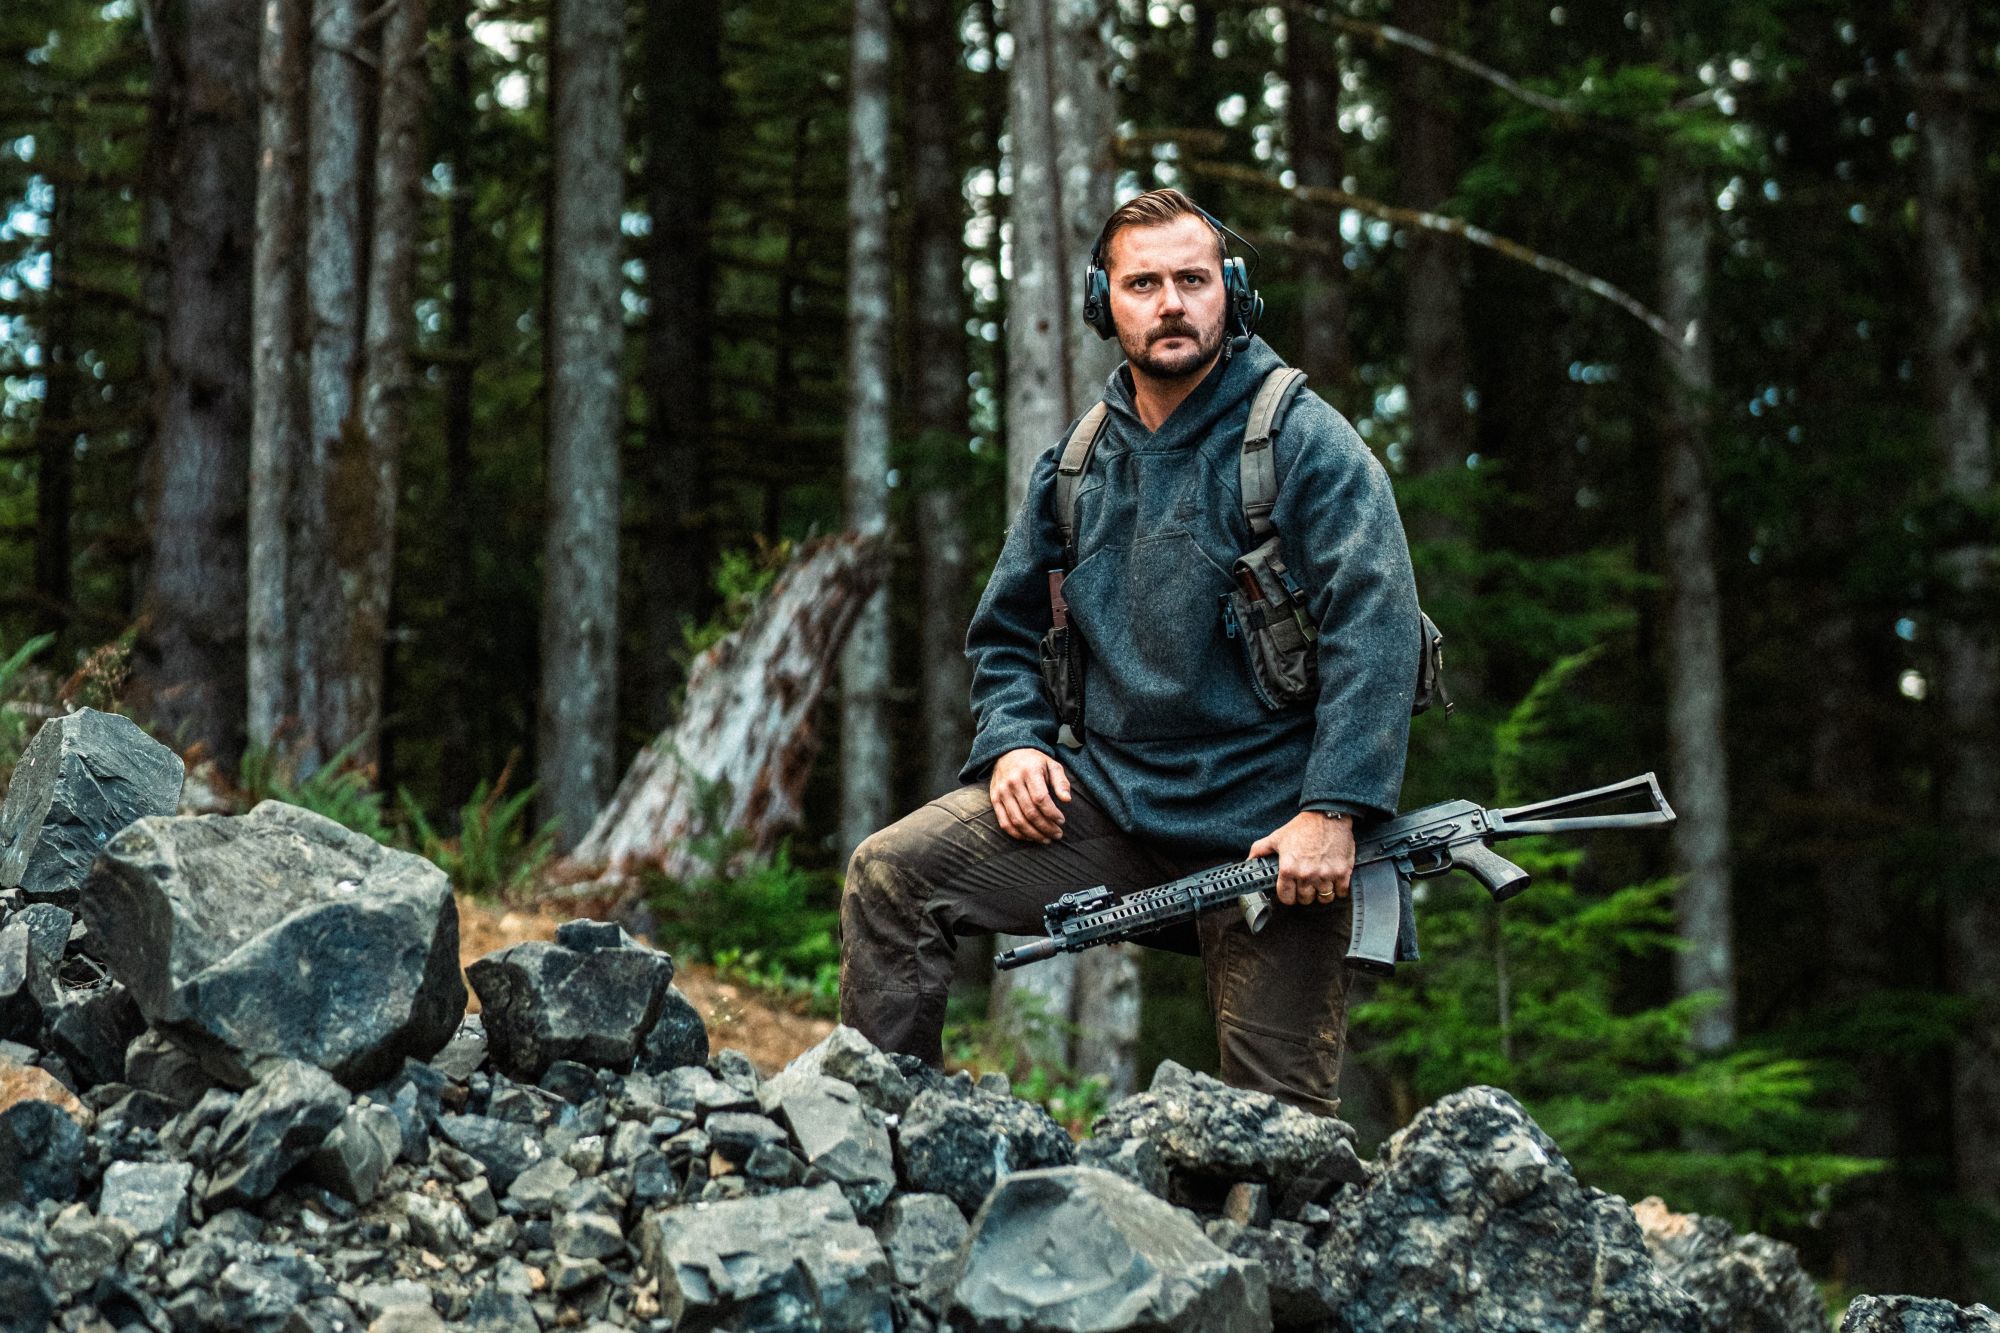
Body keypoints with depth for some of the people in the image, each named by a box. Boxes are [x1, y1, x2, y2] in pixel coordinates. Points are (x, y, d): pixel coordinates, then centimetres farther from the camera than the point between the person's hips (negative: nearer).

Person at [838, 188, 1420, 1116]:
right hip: (1103, 797, 4)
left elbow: (1375, 629, -14)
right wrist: (1014, 742, 2)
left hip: (1263, 828, -4)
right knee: (890, 874, -11)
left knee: (1280, 1120, -2)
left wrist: (1334, 811, -22)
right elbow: (1006, 632, 23)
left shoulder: (1305, 443, -5)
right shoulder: (1073, 467, 12)